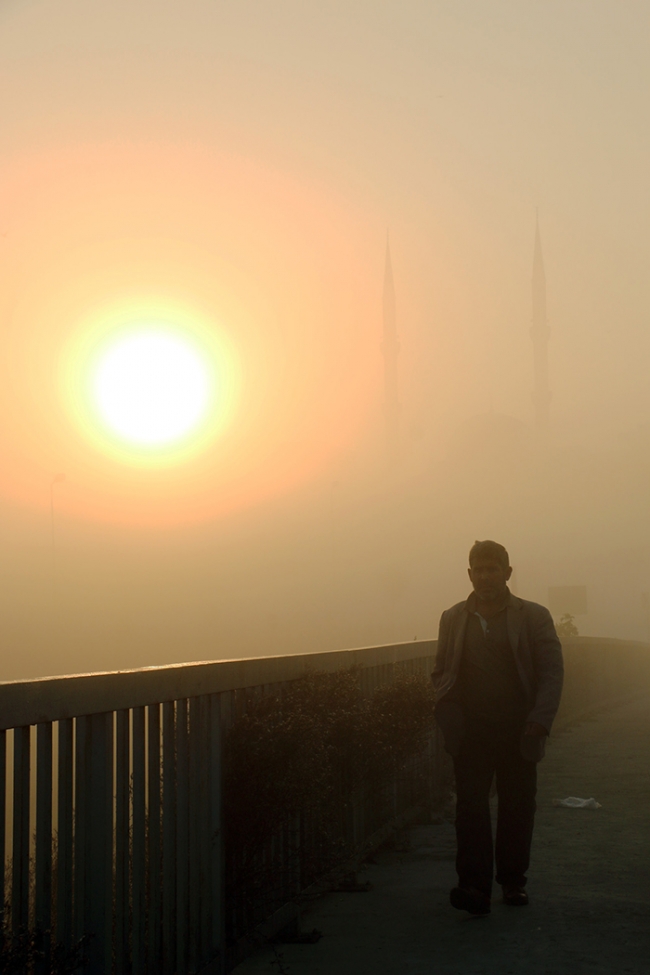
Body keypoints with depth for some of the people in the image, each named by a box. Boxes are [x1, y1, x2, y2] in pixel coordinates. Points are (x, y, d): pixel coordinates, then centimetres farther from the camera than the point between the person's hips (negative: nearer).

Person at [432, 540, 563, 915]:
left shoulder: (534, 617, 3)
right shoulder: (453, 619, 10)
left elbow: (552, 672, 1)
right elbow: (441, 671, 11)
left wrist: (540, 720, -10)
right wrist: (448, 714, -4)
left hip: (518, 729, 0)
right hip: (471, 729, 1)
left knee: (518, 806, 6)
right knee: (471, 804, -8)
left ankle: (513, 880, 21)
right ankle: (475, 885, -9)